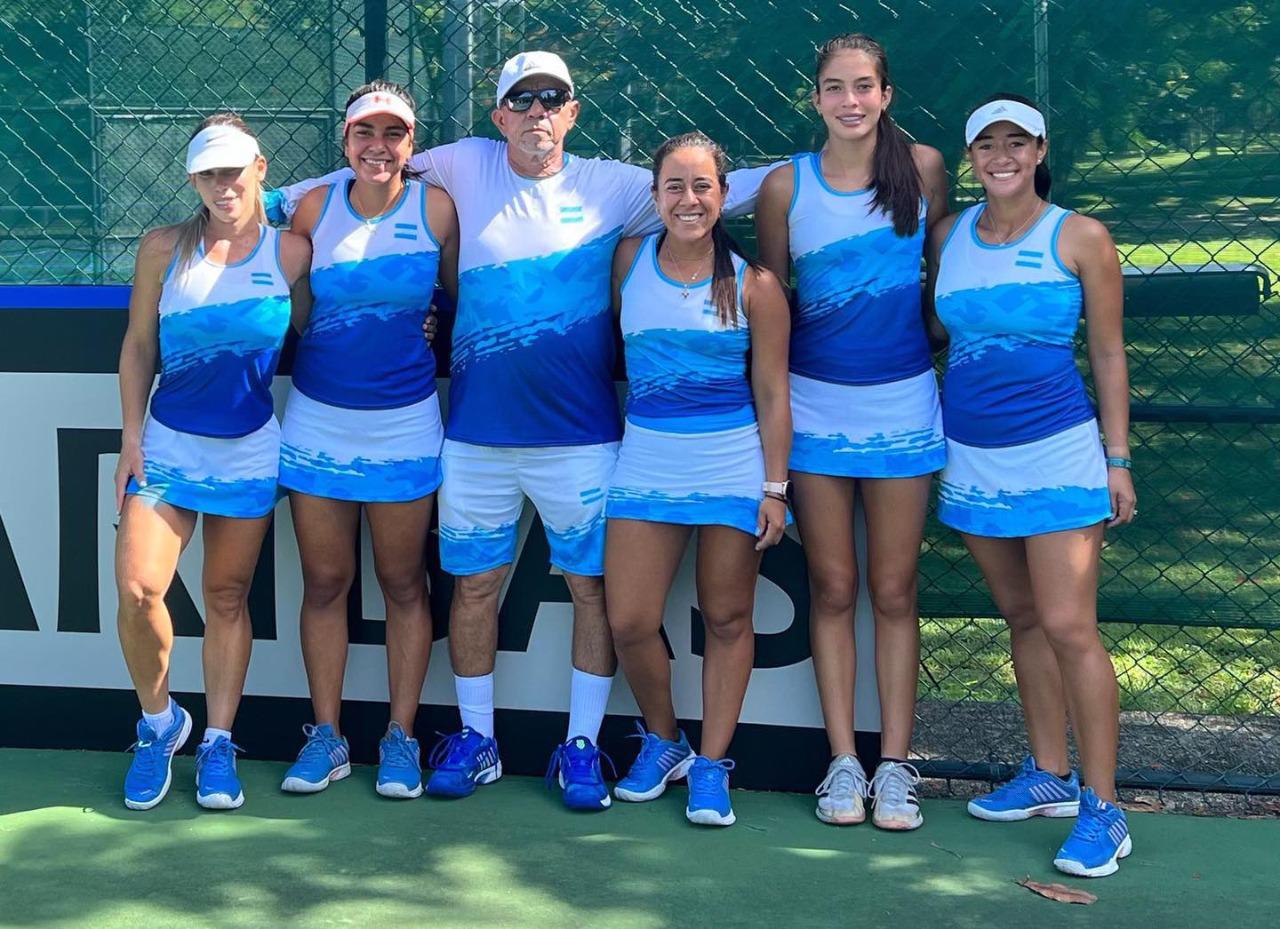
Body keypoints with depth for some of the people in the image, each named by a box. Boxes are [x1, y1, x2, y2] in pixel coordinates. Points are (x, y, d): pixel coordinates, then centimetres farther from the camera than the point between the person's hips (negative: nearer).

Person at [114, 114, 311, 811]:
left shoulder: (292, 251, -2)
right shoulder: (164, 248, 1)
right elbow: (138, 343, 5)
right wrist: (132, 434, 1)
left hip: (249, 450, 0)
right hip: (167, 441, 0)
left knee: (228, 597, 6)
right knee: (137, 588, -11)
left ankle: (217, 743, 17)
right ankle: (159, 723, 12)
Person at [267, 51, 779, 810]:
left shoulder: (611, 186, 3)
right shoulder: (464, 168, 4)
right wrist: (279, 199, 10)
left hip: (582, 436, -1)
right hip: (476, 435, 1)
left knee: (594, 585, 2)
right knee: (475, 585, 8)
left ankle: (582, 747, 15)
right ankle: (477, 740, 23)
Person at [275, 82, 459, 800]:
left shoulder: (435, 208, -4)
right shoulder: (315, 207, 0)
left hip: (405, 423, -2)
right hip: (318, 420, 2)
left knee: (403, 584, 6)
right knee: (325, 582, 7)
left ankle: (401, 738, 16)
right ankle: (327, 736, 18)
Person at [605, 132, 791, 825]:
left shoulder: (753, 284, -4)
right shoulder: (630, 259, 3)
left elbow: (772, 394, -1)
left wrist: (775, 488, -5)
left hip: (733, 462, -2)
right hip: (647, 457, 2)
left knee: (727, 619, 6)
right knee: (628, 623, -1)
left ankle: (711, 766, 19)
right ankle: (662, 741, 25)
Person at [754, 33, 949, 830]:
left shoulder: (923, 168, -1)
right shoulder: (786, 187, -2)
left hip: (903, 404, 0)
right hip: (815, 405, 0)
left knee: (895, 593, 5)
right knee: (833, 591, 5)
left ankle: (895, 765, 12)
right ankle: (844, 763, 13)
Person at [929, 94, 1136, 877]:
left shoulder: (1080, 239, -4)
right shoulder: (949, 235, 6)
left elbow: (1109, 353, 0)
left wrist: (1118, 460, -2)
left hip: (1056, 455, -4)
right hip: (973, 458, 5)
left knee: (1069, 627, -9)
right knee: (1023, 619, 12)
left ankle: (1103, 808, -4)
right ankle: (1050, 776, 23)